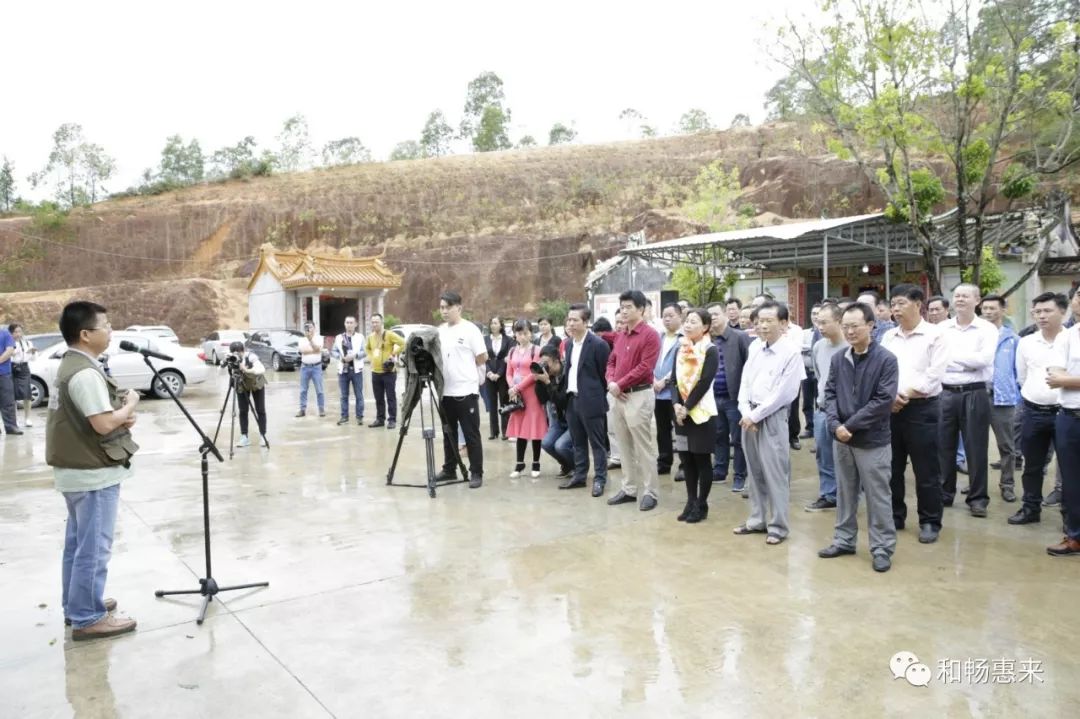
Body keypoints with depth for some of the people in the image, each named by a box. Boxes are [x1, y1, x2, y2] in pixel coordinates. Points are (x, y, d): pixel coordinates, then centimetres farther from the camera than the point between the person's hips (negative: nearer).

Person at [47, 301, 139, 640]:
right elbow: (104, 424, -26)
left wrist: (122, 415, 1)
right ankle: (88, 618, 7)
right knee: (94, 548, -1)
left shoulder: (70, 365, 11)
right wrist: (130, 404, -10)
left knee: (78, 543, 19)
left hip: (76, 469, 11)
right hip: (94, 473, -10)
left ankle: (76, 605, 32)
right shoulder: (85, 372, -22)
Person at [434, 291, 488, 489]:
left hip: (466, 391, -6)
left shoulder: (470, 329, -7)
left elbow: (483, 358, -6)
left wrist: (464, 368, 1)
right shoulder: (440, 331, 11)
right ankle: (449, 470, 24)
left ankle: (476, 474, 5)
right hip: (445, 391, 6)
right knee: (449, 433, 14)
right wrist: (445, 369, 0)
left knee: (471, 435, -1)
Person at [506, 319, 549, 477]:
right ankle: (520, 463, 14)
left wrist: (518, 387, -12)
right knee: (519, 428, 8)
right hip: (516, 395, 5)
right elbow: (509, 374, 9)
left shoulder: (536, 350, -5)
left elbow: (535, 374, -11)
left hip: (532, 394, -5)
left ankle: (536, 463, 8)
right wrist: (513, 389, -8)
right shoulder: (512, 351, 12)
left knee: (534, 427, -1)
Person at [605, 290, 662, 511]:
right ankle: (629, 489, 23)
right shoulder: (620, 336, 15)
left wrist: (620, 385, -14)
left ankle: (650, 492, 6)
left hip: (639, 395, -8)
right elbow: (611, 361, 16)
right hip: (618, 396, 8)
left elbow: (644, 368, -17)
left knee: (643, 447, -2)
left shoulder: (650, 335, -10)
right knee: (624, 446, 14)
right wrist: (611, 382, -4)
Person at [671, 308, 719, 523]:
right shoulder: (681, 349, 10)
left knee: (702, 460, 3)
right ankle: (691, 502, 21)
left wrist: (687, 407, -15)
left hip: (701, 412, -6)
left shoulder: (710, 351, -8)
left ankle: (702, 505, 13)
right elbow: (674, 379, 5)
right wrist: (676, 404, -10)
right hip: (681, 412, 6)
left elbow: (704, 383, -15)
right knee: (686, 459, 10)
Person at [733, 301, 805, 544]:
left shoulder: (792, 351, -11)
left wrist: (755, 415, -12)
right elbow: (745, 381, 9)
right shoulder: (755, 346, 7)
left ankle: (777, 526, 11)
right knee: (755, 471, 14)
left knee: (775, 473, -1)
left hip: (772, 417, -6)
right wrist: (745, 412, -5)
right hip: (750, 415, 6)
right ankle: (757, 519, 26)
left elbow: (784, 393, -14)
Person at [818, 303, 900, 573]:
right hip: (841, 439, 5)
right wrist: (835, 424, -13)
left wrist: (850, 425, -16)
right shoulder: (838, 359, 4)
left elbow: (884, 400, -15)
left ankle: (882, 548, 16)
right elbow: (830, 393, 4)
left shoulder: (886, 359, -10)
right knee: (845, 493, 15)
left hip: (873, 440, -5)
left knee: (877, 496, 4)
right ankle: (844, 540, 28)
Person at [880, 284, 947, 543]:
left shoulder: (934, 335, -4)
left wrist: (905, 395, -12)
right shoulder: (888, 336, 11)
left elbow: (934, 374, -11)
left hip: (922, 408, -5)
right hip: (890, 408, 5)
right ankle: (894, 516, 23)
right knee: (892, 467, 11)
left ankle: (930, 522, 13)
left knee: (926, 470, 2)